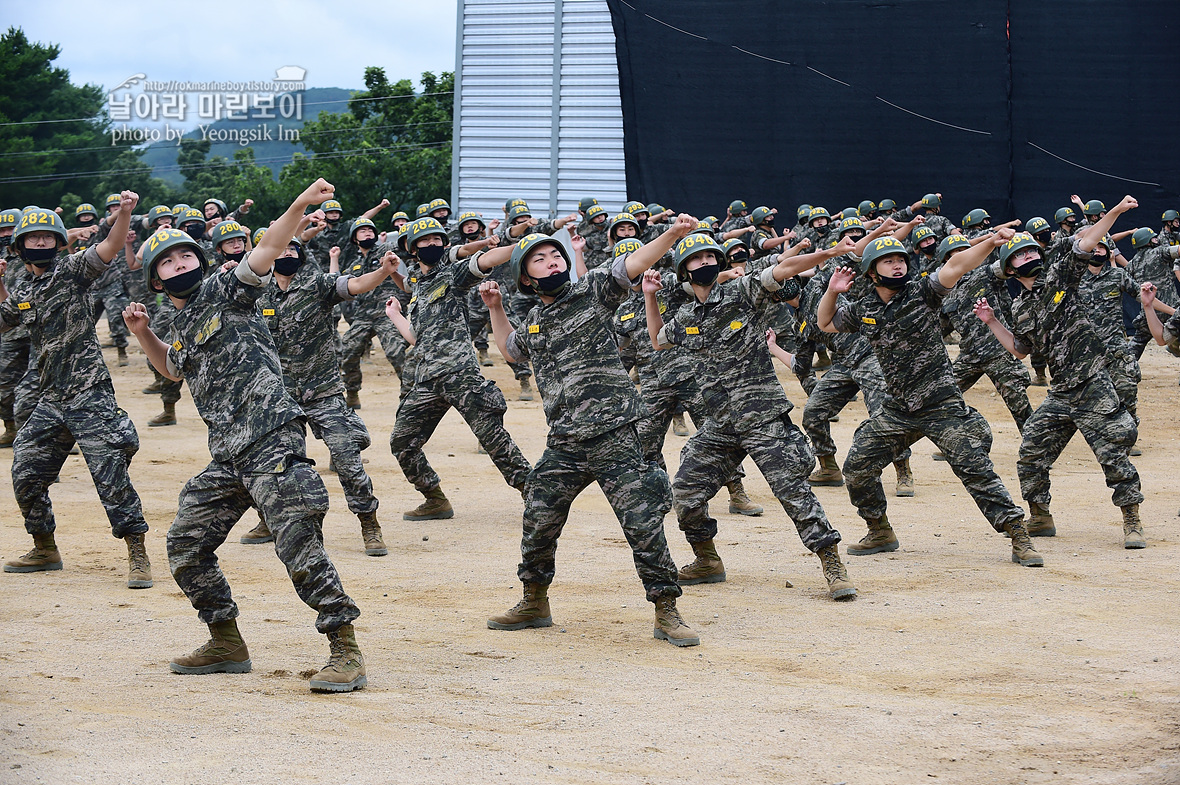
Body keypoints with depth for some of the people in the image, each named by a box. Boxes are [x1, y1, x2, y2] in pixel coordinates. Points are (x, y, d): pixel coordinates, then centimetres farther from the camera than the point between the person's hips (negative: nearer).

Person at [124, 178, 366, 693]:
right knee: (185, 544, 11)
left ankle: (346, 652, -13)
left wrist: (299, 207, -30)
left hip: (271, 442, -9)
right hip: (227, 457, 9)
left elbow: (266, 250, -15)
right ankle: (227, 645, 25)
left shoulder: (226, 291, 0)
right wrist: (142, 334, 25)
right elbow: (175, 369, 41)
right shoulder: (182, 328, 20)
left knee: (299, 545, -16)